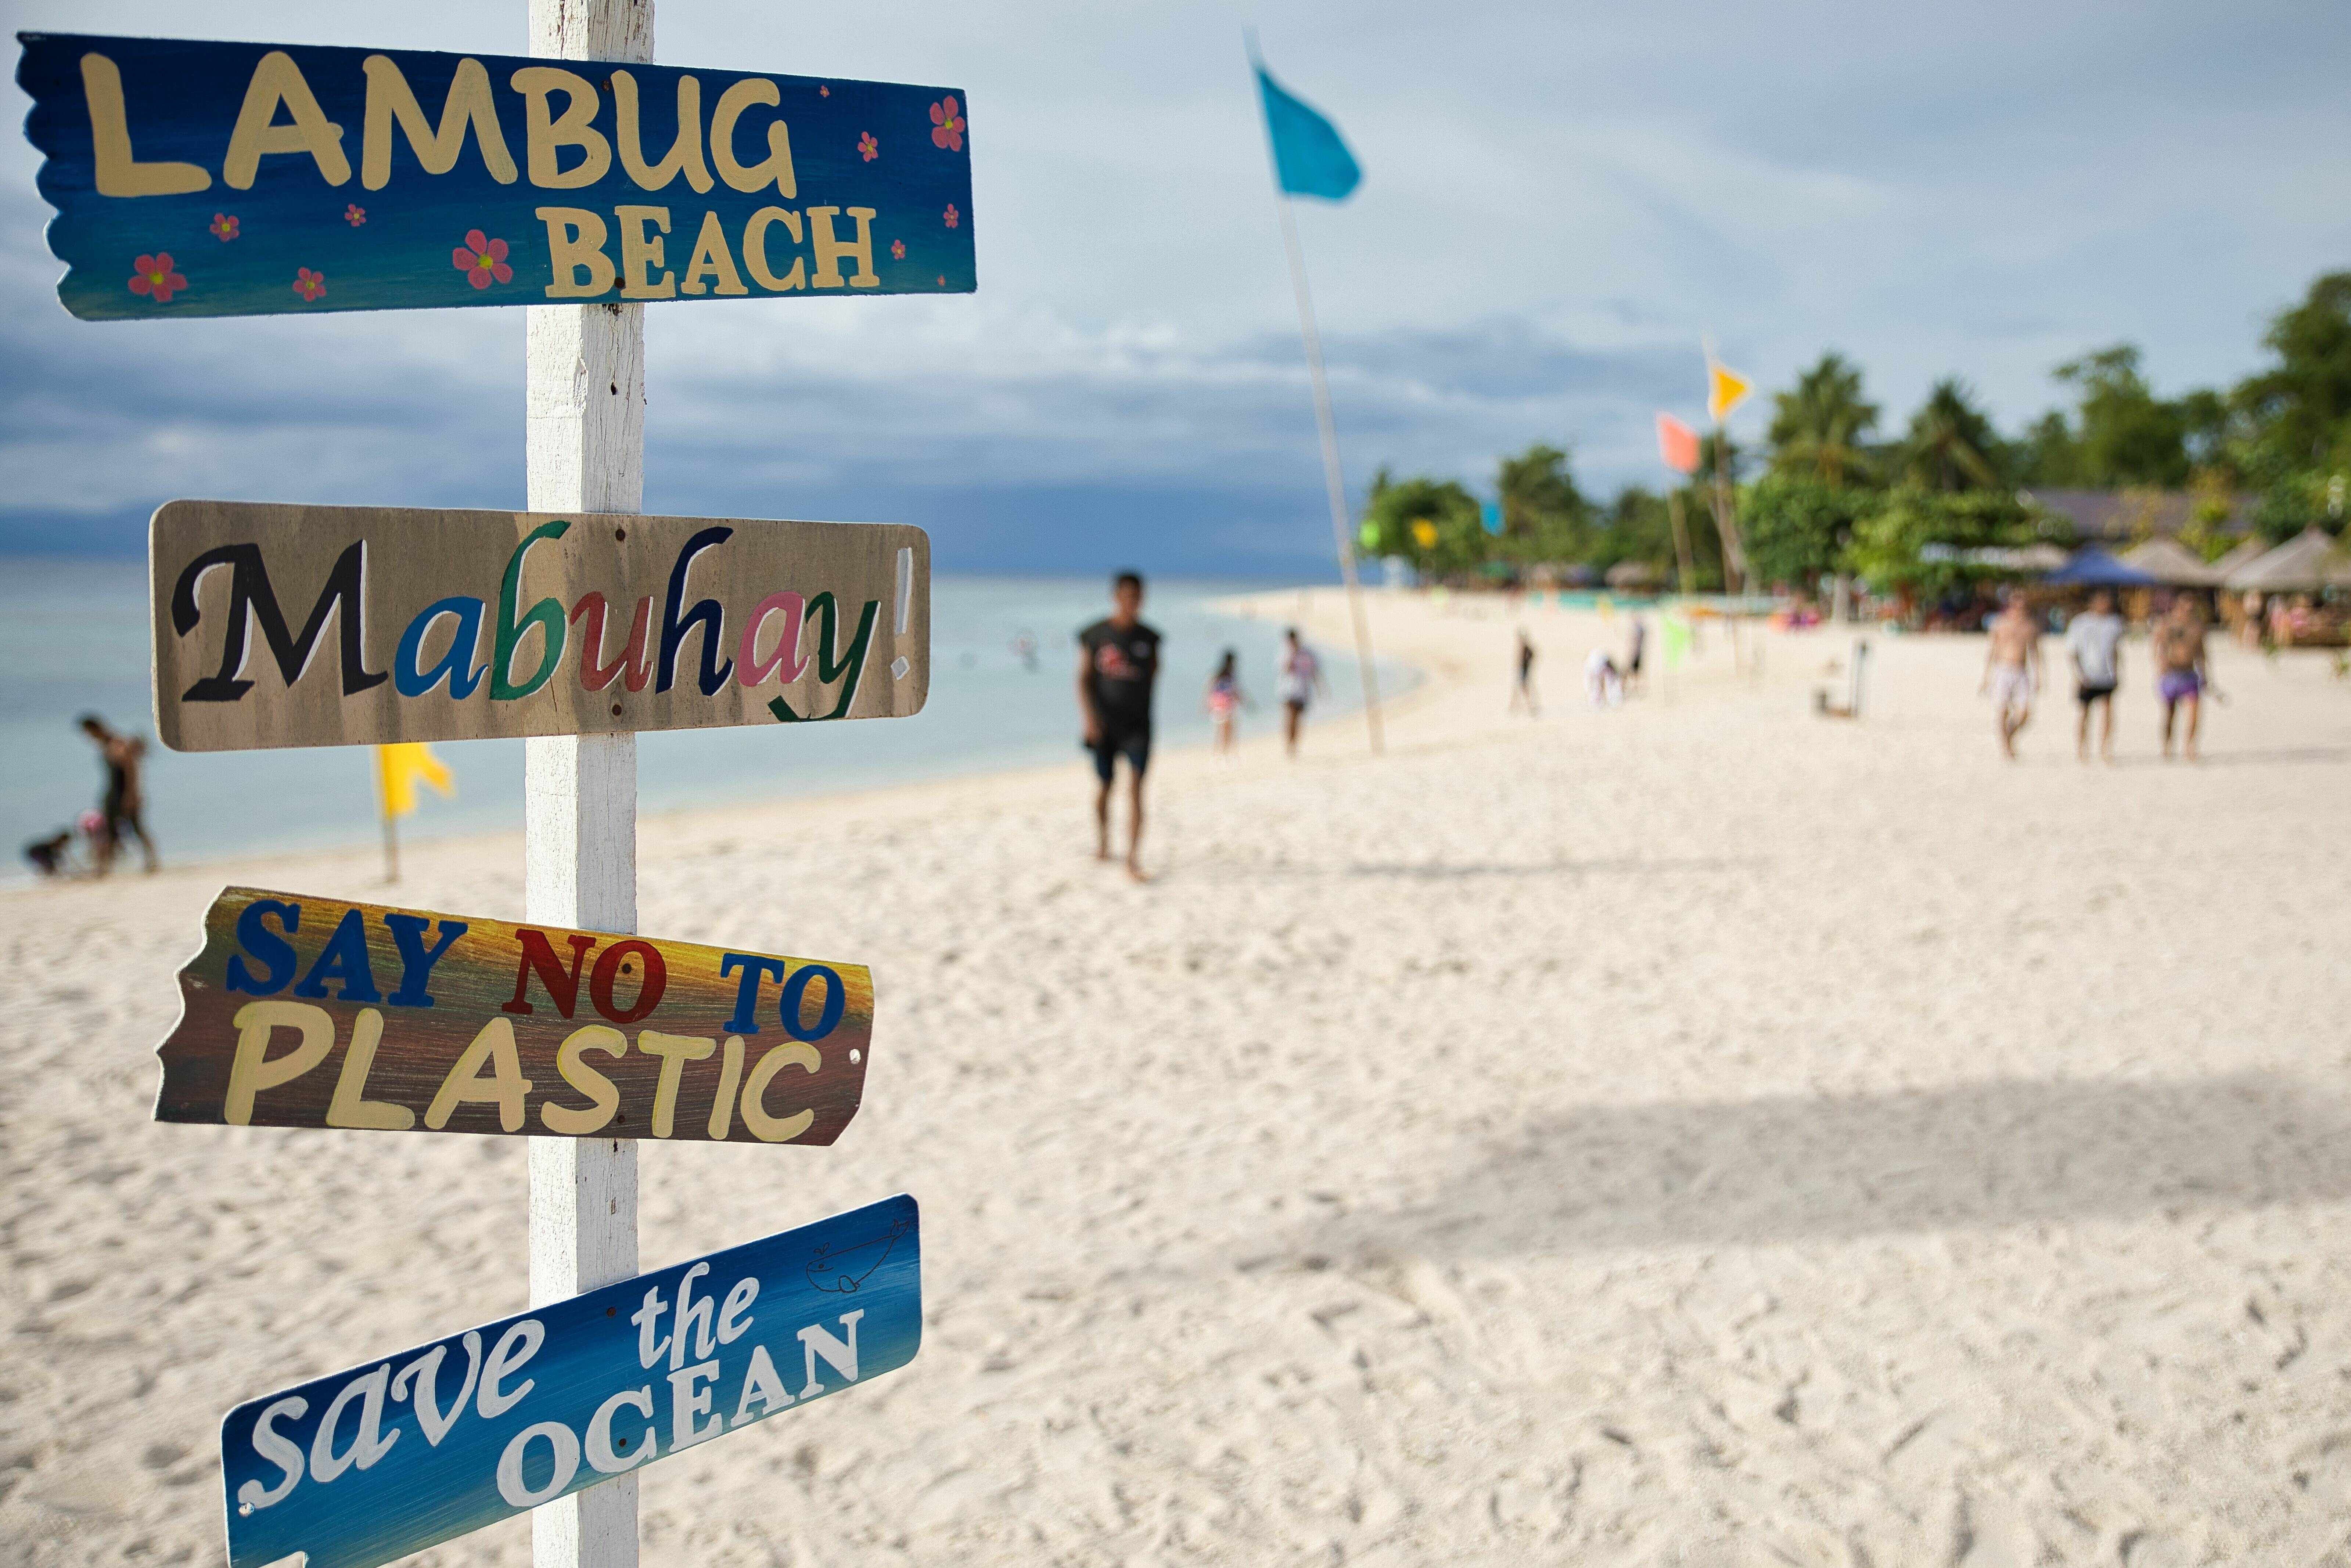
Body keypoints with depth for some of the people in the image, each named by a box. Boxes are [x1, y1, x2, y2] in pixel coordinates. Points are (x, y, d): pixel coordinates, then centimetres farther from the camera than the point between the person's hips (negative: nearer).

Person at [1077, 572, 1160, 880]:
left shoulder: (1148, 638, 1)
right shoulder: (1096, 634, -2)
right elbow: (1083, 678, -3)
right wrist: (1088, 715, -17)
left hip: (1137, 725, 0)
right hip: (1103, 724, 0)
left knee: (1135, 787, -13)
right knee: (1105, 786, 13)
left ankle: (1134, 860, -15)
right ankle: (1102, 843, 38)